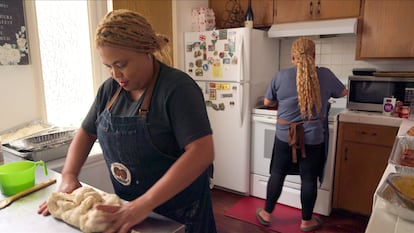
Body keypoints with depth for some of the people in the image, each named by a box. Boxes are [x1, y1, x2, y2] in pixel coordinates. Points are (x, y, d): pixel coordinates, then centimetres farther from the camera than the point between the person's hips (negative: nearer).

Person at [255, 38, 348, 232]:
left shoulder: (281, 76, -6)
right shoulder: (325, 75, -3)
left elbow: (267, 102, 4)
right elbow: (343, 93, 16)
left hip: (285, 135, 0)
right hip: (313, 137, 0)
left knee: (277, 174, 13)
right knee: (309, 178, 10)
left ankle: (267, 213, 27)